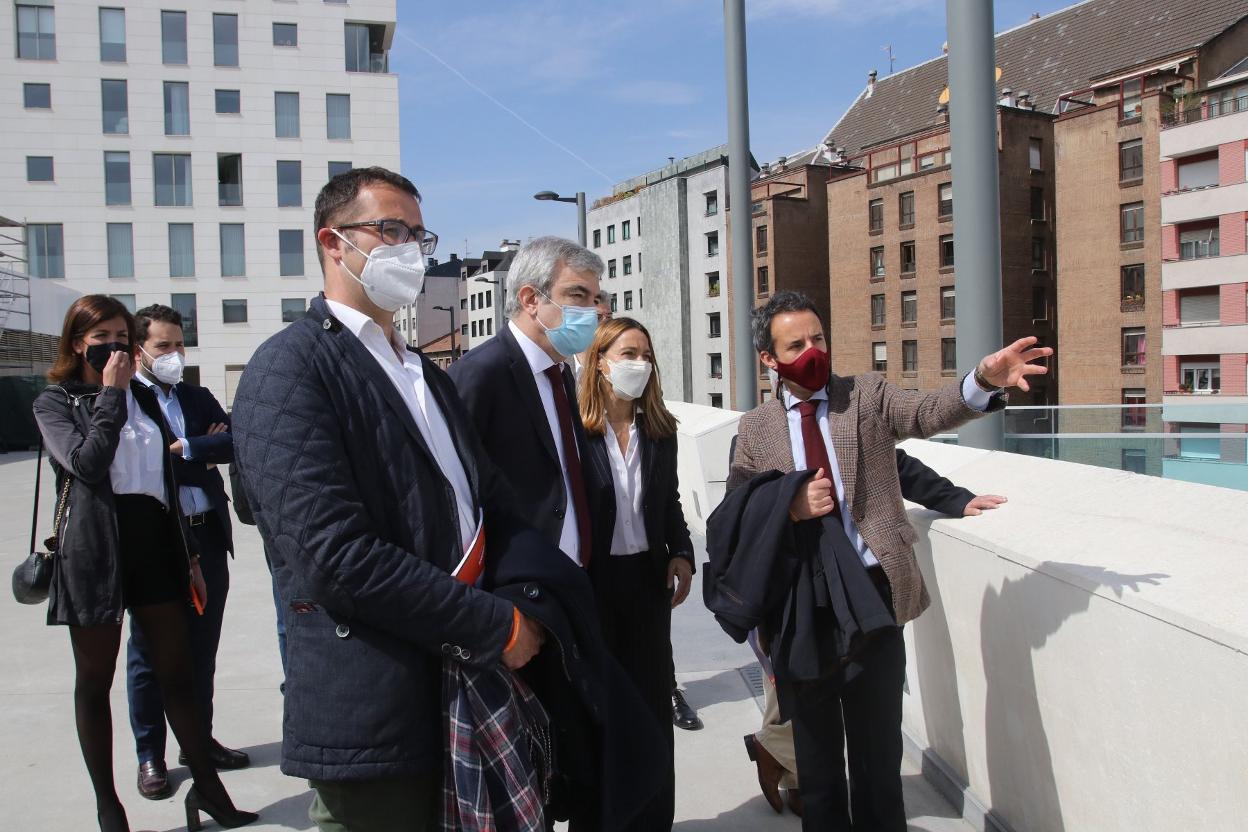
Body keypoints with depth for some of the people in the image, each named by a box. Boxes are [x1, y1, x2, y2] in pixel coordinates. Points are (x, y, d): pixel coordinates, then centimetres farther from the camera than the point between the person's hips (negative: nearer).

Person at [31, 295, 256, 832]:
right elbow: (87, 464, -18)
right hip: (95, 550, -4)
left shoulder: (144, 398, 15)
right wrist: (110, 394, -12)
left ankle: (207, 788, 15)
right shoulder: (55, 402, 2)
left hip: (155, 544, 4)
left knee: (177, 673, 6)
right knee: (95, 680, 8)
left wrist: (189, 557, 14)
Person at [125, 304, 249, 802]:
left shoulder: (198, 397, 12)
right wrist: (203, 453, -10)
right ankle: (150, 757, 22)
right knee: (150, 654, 9)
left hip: (207, 537, 5)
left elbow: (234, 444, -2)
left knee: (202, 648, 15)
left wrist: (182, 449, -11)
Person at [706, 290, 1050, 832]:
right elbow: (732, 515, 5)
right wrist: (788, 505, -14)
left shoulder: (869, 395, 2)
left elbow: (931, 412, -16)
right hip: (798, 604, 1)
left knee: (878, 744, 11)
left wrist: (985, 379, -35)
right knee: (814, 748, 16)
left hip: (870, 592, -1)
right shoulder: (756, 428, 5)